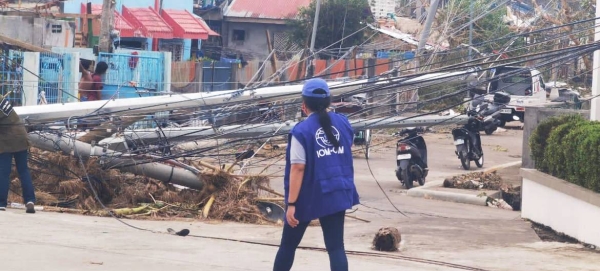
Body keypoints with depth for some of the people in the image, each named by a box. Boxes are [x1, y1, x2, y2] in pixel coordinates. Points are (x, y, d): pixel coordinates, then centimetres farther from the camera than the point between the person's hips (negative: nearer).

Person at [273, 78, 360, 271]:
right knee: (336, 246, 2)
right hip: (337, 193, 4)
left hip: (308, 197, -4)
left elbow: (297, 169, -18)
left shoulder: (302, 131, -14)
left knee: (288, 244, 13)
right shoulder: (343, 123, 3)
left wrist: (291, 203, -18)